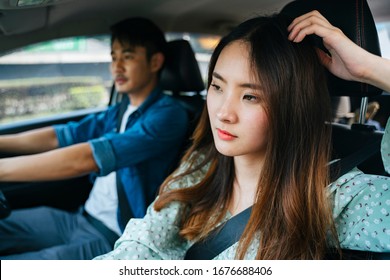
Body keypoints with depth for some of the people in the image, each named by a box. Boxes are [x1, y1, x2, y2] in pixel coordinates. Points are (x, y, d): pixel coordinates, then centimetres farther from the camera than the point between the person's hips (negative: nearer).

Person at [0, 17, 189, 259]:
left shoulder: (168, 114, -19)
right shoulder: (120, 111, 10)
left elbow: (86, 158, -29)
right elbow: (65, 135, 8)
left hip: (112, 239, -8)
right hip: (81, 218, 8)